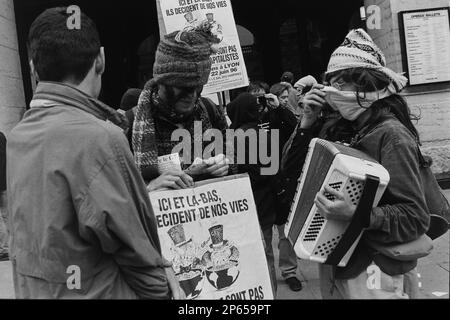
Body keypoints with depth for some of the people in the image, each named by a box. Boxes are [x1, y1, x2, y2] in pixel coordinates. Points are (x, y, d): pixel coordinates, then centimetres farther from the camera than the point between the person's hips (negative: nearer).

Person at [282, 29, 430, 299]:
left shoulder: (392, 135, -18)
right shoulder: (336, 128, 2)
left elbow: (415, 217, -21)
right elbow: (292, 169, 8)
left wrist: (355, 214, -35)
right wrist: (308, 122, -4)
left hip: (372, 272, -6)